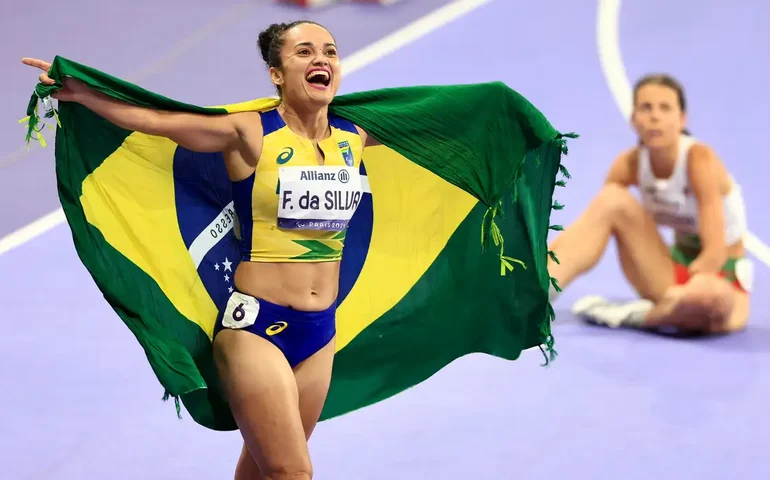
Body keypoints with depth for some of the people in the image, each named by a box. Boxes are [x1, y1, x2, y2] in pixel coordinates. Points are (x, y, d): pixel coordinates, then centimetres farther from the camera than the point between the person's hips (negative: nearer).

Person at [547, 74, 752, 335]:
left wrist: (676, 295, -25)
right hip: (675, 271, 5)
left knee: (706, 293, -44)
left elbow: (715, 253, -24)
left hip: (722, 279, -5)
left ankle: (634, 315, -16)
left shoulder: (699, 160, -21)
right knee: (611, 201, -17)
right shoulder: (630, 164, -6)